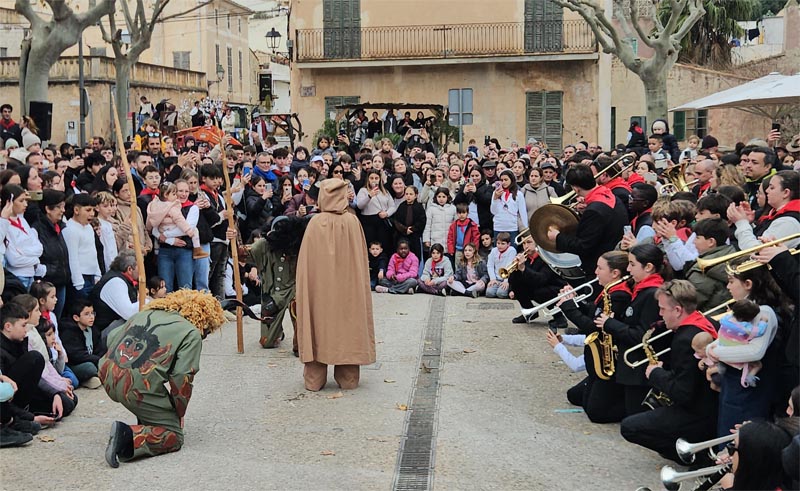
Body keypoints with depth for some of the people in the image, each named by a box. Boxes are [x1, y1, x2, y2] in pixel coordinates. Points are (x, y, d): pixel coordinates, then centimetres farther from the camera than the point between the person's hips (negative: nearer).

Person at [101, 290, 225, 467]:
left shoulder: (147, 312, 22)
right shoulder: (192, 334, 2)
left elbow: (112, 337, 24)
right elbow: (181, 378, -6)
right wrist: (179, 414, 8)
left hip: (108, 377, 8)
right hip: (139, 386, -8)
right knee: (174, 437, 6)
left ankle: (145, 424, 28)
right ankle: (128, 437, -16)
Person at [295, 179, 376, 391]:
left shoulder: (315, 223, -8)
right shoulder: (352, 221, -7)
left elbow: (306, 262, -3)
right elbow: (360, 259, -1)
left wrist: (306, 287, 7)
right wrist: (359, 283, 10)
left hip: (319, 286, 0)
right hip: (348, 286, 0)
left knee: (319, 324, 7)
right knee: (346, 323, 9)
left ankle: (314, 379, 11)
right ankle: (348, 378, 15)